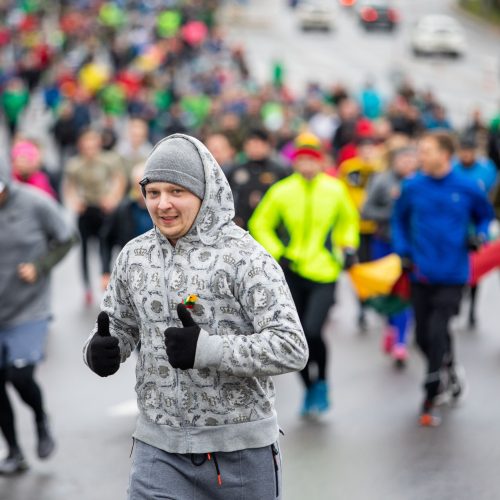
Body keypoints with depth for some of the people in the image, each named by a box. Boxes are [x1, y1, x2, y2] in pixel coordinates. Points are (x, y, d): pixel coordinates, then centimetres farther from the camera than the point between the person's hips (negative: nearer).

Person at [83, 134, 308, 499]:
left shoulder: (245, 257, -12)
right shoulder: (135, 255, 4)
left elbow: (291, 349, -18)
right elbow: (120, 326, 16)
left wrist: (206, 349, -29)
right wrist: (101, 350, -9)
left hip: (241, 447, -3)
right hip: (159, 447, 3)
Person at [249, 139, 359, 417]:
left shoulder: (335, 190, -2)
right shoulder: (282, 192, -5)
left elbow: (349, 220, 17)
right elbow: (259, 225, 6)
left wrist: (349, 248, 3)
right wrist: (278, 254, -5)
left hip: (324, 273, -1)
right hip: (292, 273, 2)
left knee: (312, 330, -18)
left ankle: (321, 381, 8)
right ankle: (310, 390, 25)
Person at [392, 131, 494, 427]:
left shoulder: (467, 188, -6)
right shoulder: (413, 187, -1)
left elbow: (485, 215, 12)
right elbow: (400, 219, 15)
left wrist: (480, 236, -7)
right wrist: (403, 250, 6)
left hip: (453, 274, -3)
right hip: (421, 274, 3)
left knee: (437, 333, -12)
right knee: (423, 336, 9)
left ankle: (431, 401, -2)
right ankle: (450, 370, 40)